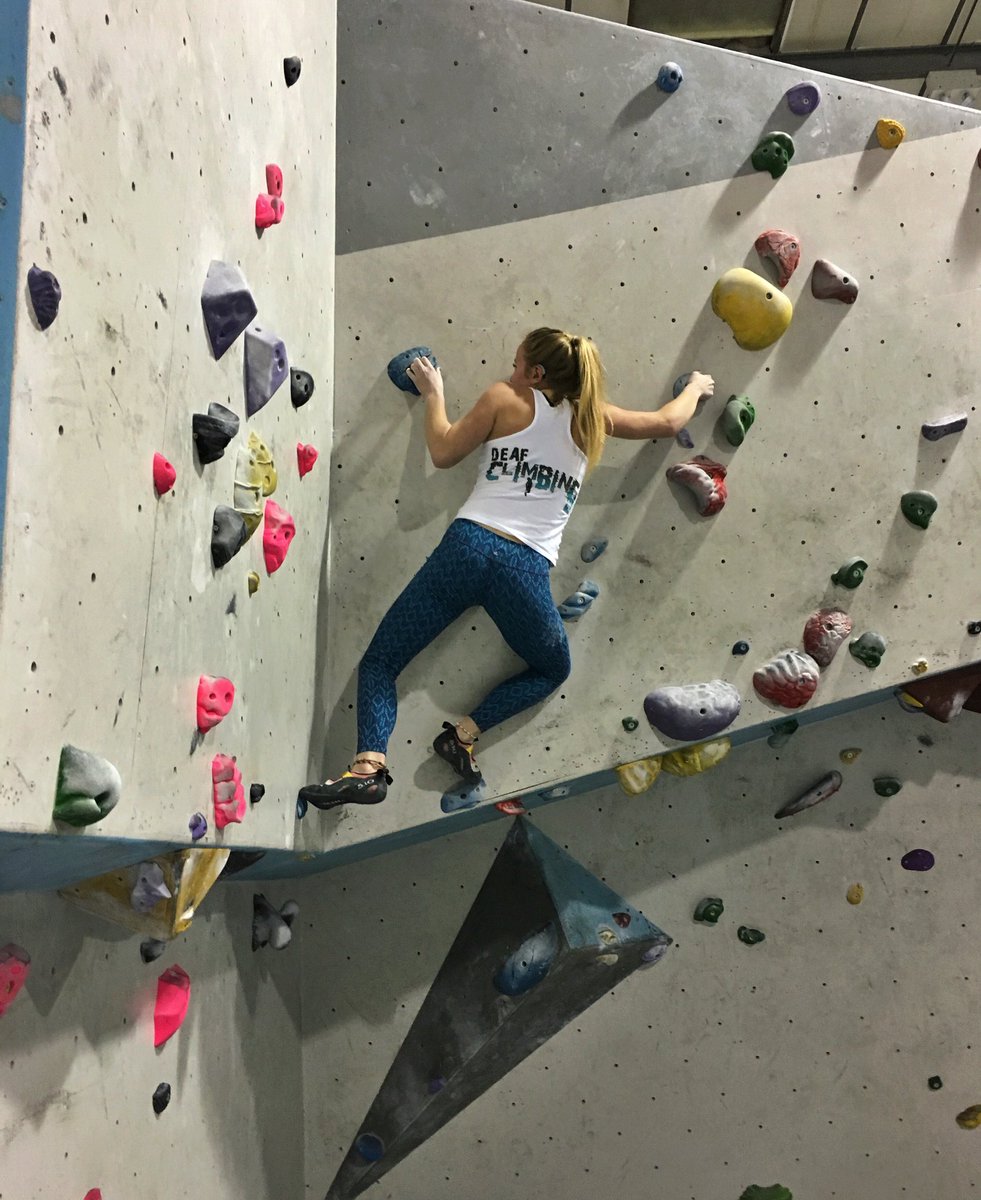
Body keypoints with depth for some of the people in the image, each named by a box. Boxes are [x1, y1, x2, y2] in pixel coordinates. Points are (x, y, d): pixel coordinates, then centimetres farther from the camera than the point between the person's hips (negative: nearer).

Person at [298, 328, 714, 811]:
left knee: (379, 661, 9)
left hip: (471, 546, -1)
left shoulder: (505, 399, 8)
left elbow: (444, 452, 11)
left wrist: (432, 393, 26)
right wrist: (696, 386, 49)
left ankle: (369, 766, -13)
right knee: (555, 669, 29)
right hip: (527, 571, 2)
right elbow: (667, 422, 29)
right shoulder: (591, 418, 16)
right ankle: (464, 732, 11)